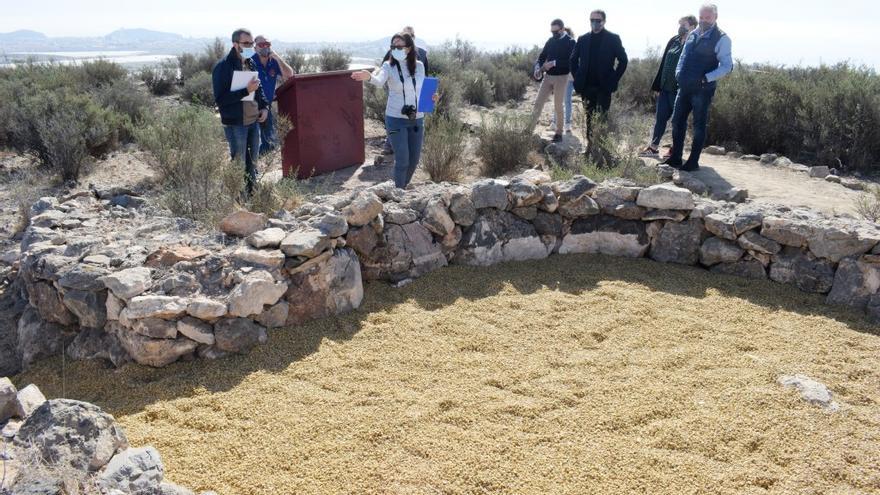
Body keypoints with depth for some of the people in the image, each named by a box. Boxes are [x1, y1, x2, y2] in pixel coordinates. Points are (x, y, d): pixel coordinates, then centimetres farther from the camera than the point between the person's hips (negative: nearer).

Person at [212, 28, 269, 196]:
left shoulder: (250, 63, 9)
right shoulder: (223, 67, -14)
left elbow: (259, 88, 24)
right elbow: (220, 99, -19)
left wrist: (264, 106, 7)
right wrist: (246, 91, -26)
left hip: (254, 121, 7)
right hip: (235, 124, -7)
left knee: (253, 160, 15)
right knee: (239, 163, -2)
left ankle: (252, 193, 27)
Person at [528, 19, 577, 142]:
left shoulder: (570, 42, -8)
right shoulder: (551, 41, 8)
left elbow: (571, 62, -17)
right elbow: (542, 56, 14)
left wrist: (554, 63, -25)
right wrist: (540, 67, -7)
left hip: (561, 77, -5)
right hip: (548, 76, 5)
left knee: (559, 106, 0)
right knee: (538, 102, 3)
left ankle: (559, 133, 11)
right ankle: (529, 130, 7)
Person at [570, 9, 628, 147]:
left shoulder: (613, 39, -2)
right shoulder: (583, 39, 8)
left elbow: (623, 60, 0)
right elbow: (573, 59, 16)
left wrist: (614, 80, -6)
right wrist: (578, 78, 6)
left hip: (604, 86, -3)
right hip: (586, 86, 3)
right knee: (589, 117, 8)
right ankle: (590, 144, 15)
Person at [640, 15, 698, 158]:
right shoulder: (673, 41, 10)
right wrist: (657, 85, 10)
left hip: (679, 90, -6)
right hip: (665, 88, 6)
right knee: (660, 117, 10)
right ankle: (653, 146, 17)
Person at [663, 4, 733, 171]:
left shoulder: (721, 39, -7)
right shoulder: (693, 34, 12)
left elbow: (727, 66, -11)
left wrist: (706, 78, -20)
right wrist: (678, 73, 5)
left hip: (703, 89, -6)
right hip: (685, 87, 6)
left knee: (699, 125, 2)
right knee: (677, 121, 8)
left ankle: (693, 162, 10)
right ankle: (675, 158, 19)